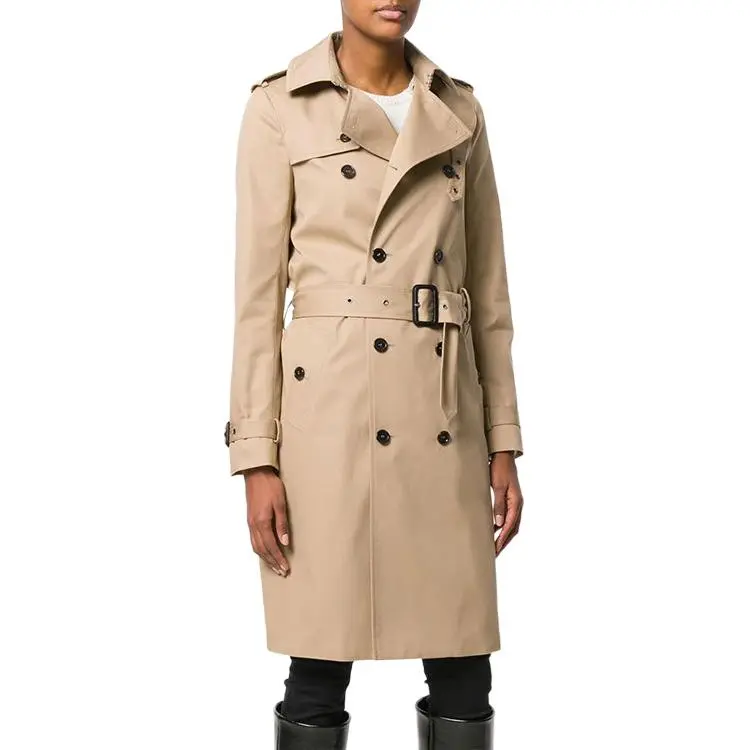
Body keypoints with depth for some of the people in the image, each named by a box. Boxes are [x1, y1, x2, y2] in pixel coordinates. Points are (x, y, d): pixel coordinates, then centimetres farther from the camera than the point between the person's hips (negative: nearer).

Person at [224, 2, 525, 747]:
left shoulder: (459, 111, 10)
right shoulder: (281, 106, -1)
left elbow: (487, 287, 11)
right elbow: (257, 290, -3)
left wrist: (504, 442, 7)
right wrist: (256, 457, -8)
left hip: (443, 417, 4)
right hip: (330, 412, -3)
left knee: (463, 669, 8)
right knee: (320, 665, 4)